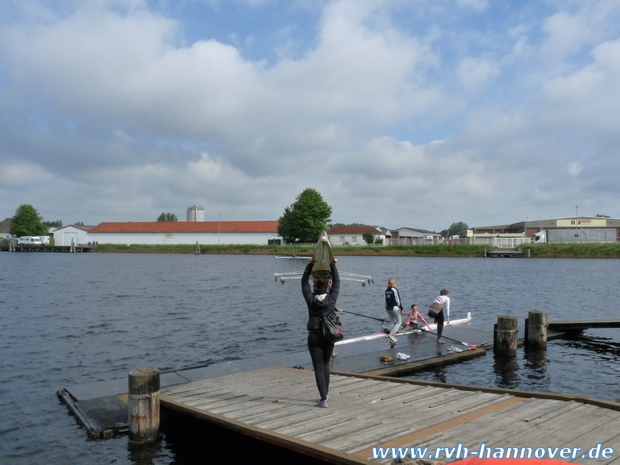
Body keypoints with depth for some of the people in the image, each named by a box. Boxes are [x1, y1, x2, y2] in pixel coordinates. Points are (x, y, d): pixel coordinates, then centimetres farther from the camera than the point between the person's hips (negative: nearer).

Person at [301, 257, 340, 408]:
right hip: (329, 336, 2)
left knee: (318, 367, 1)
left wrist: (310, 264, 0)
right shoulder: (332, 298, -7)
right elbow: (337, 281, 6)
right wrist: (333, 265, 5)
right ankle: (326, 392, 33)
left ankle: (323, 398, -3)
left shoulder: (310, 298, -9)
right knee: (326, 364, 21)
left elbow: (304, 281, 2)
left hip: (314, 337, -2)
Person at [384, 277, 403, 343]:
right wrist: (401, 308, -6)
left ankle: (392, 338, 13)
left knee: (392, 323, 13)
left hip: (388, 308, 7)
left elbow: (386, 301, 10)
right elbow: (398, 300, -14)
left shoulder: (386, 291, 6)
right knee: (398, 322, 3)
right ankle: (391, 334, -15)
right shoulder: (394, 290, -15)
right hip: (395, 308, -7)